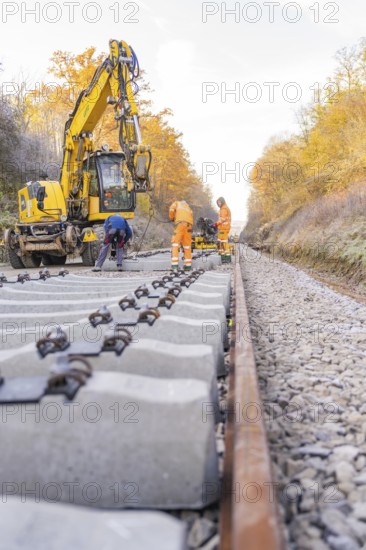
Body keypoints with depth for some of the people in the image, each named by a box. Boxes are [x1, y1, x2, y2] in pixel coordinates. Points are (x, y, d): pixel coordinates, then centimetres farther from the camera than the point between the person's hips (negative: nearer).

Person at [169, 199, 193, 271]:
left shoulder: (177, 203, 24)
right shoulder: (188, 208, 37)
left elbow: (171, 210, 5)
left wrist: (172, 218, 22)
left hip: (181, 223, -5)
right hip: (189, 224, 5)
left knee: (175, 243, -4)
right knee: (187, 245, 12)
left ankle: (174, 264, -15)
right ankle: (188, 265, 11)